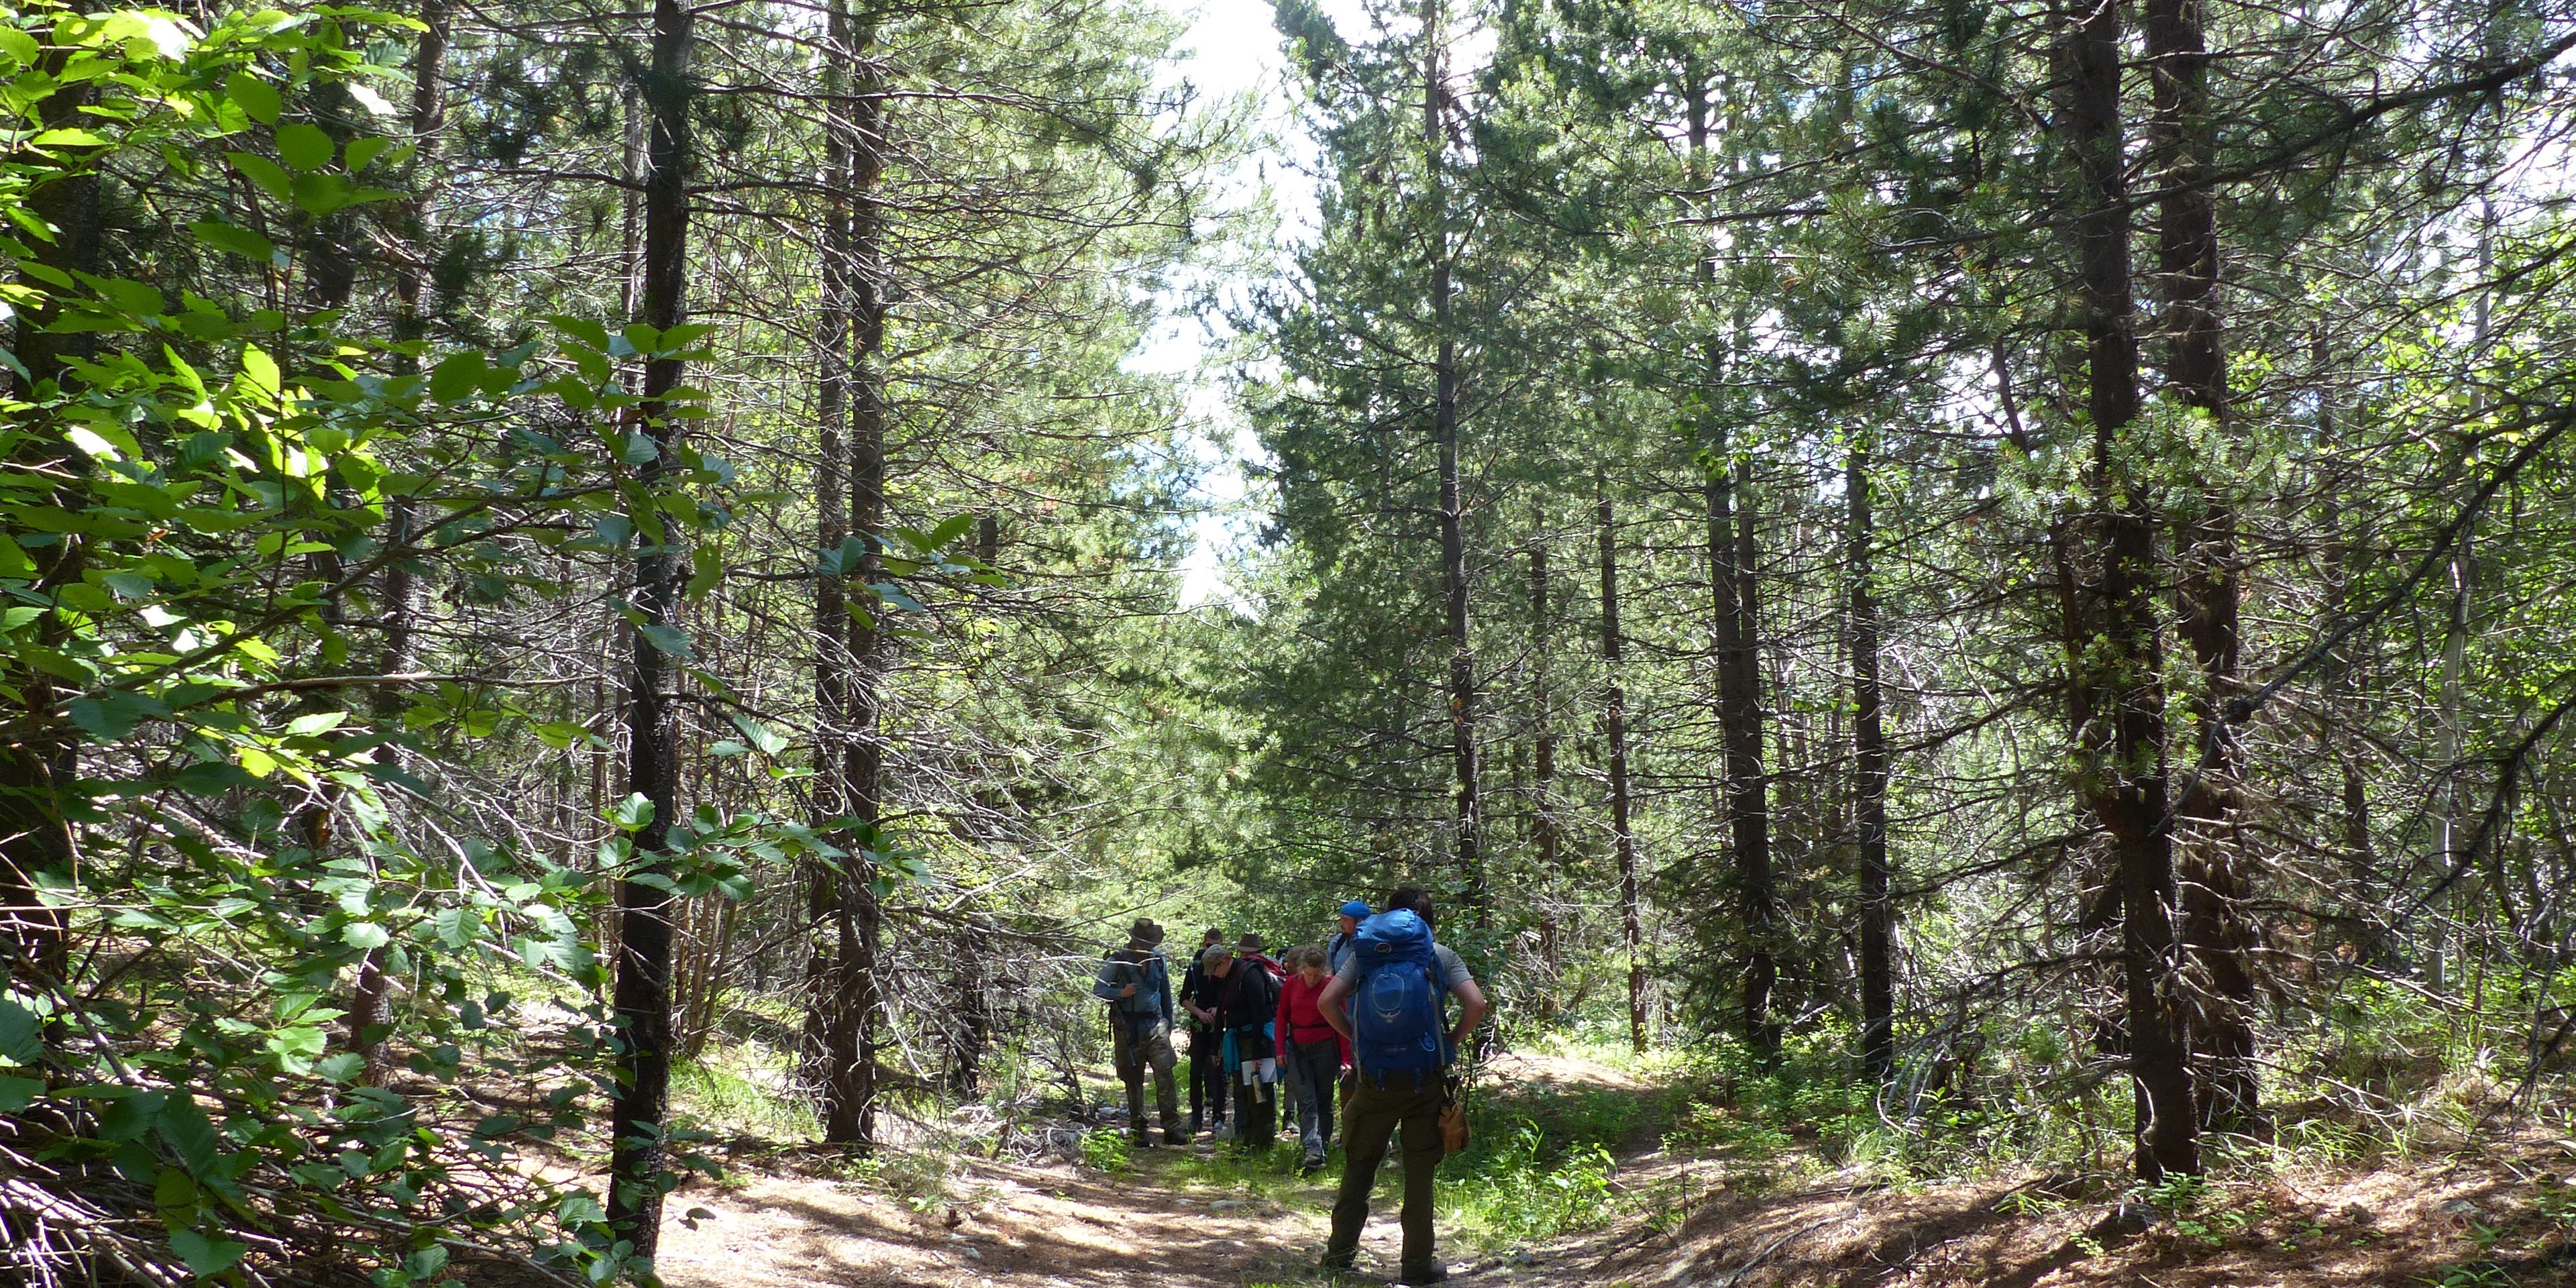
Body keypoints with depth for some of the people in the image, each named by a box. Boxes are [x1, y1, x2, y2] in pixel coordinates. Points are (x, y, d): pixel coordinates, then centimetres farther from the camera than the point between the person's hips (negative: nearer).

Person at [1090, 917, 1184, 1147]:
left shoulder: (1158, 959, 8)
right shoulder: (1117, 961, -5)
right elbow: (1098, 989, -5)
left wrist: (1168, 1023, 21)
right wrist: (1121, 993, -22)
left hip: (1155, 1025, 3)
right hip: (1129, 1030, -3)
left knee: (1165, 1074, -10)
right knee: (1134, 1081, 3)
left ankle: (1172, 1129, -11)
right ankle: (1139, 1130, 12)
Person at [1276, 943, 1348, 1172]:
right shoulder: (1291, 984, 1)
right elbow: (1282, 1016, 9)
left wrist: (1345, 1059, -8)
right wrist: (1280, 1049, 2)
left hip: (1325, 1048, -2)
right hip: (1297, 1049, 2)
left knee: (1324, 1102, 7)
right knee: (1306, 1102, -8)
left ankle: (1322, 1150, 19)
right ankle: (1313, 1151, -17)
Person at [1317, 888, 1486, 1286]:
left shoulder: (1364, 954, 6)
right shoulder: (1440, 955, 2)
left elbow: (1326, 1003, -3)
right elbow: (1476, 1004, -10)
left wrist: (1355, 1038, 8)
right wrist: (1452, 1042, 3)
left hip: (1374, 1079, 1)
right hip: (1426, 1079, -1)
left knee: (1358, 1167, 15)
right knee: (1420, 1171, 7)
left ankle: (1340, 1253, 19)